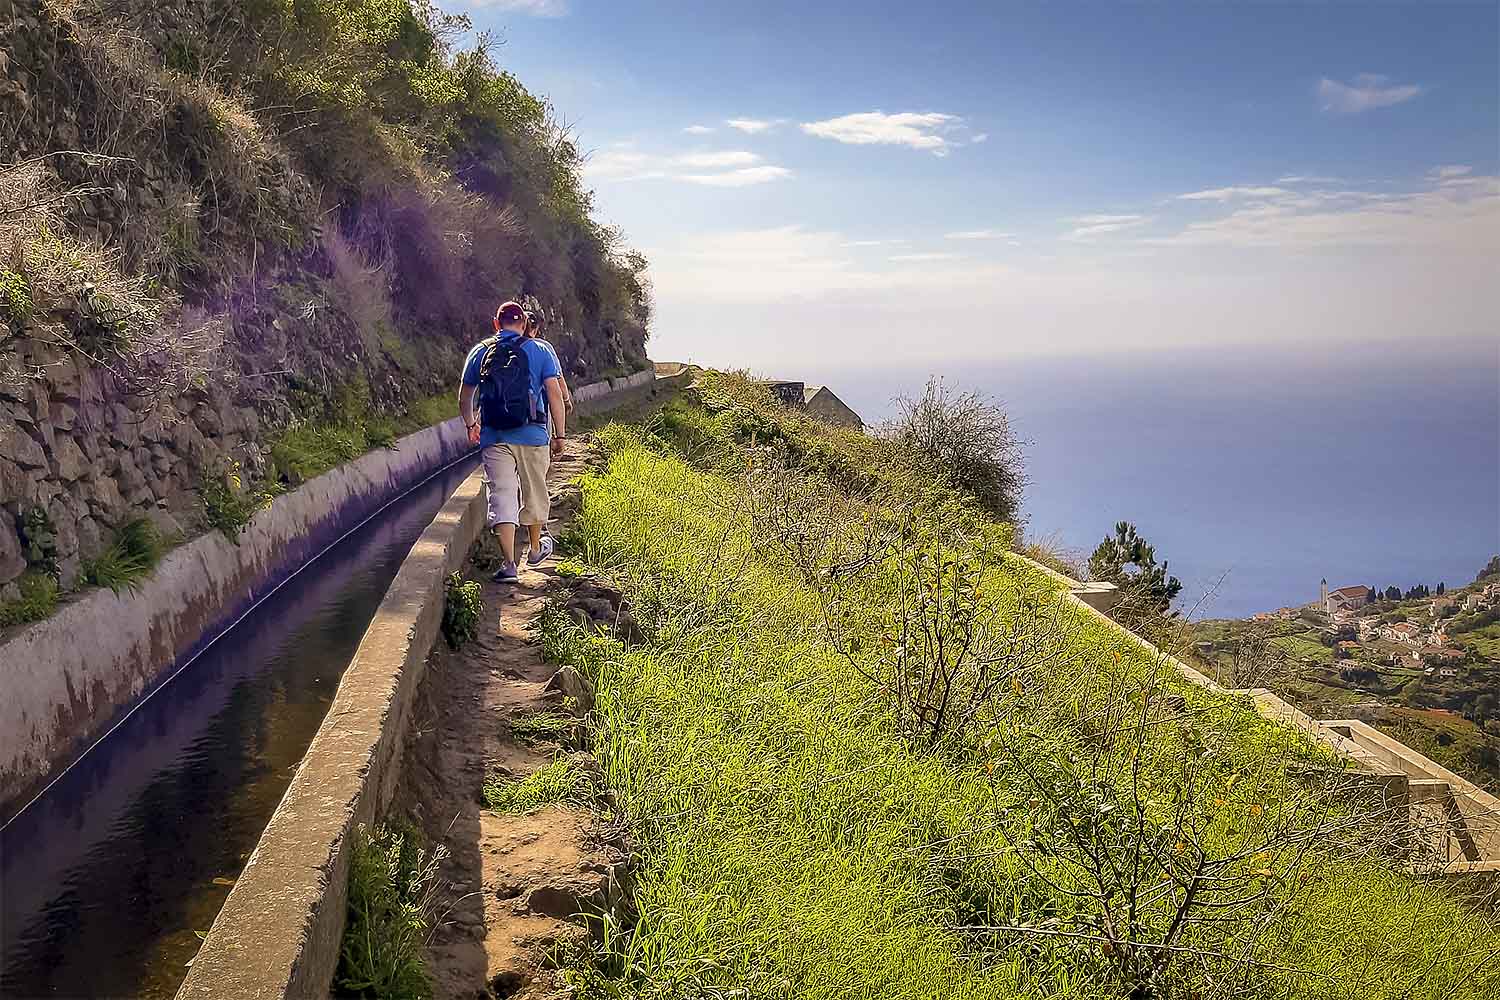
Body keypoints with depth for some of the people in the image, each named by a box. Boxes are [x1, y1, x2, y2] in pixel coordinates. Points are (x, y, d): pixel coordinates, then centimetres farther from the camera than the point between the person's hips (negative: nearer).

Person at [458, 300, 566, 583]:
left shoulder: (480, 352, 7)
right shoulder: (540, 351, 2)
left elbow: (464, 399, 15)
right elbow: (555, 394, -5)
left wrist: (470, 425, 32)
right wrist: (560, 435, 0)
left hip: (494, 438, 0)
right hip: (532, 435, 0)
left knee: (502, 496, -2)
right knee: (534, 492, 17)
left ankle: (509, 564, -10)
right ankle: (536, 548, 36)